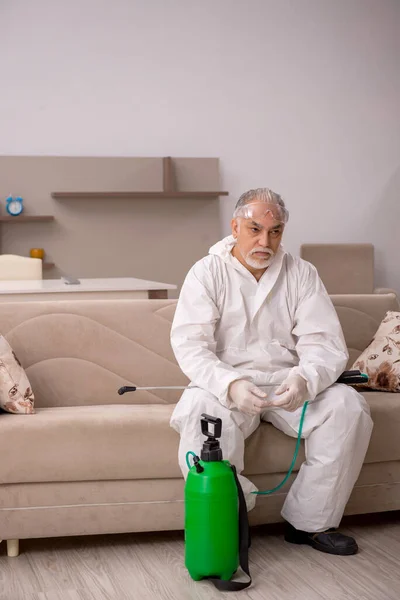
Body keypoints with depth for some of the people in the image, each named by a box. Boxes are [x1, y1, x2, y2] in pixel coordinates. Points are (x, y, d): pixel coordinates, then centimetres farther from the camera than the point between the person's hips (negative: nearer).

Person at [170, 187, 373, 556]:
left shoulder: (302, 274, 5)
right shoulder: (207, 273, -1)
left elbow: (325, 343, -5)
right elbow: (189, 345, -14)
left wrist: (305, 378, -29)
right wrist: (231, 384, -34)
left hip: (288, 383, 3)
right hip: (226, 384, -2)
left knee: (348, 405, -22)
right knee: (201, 410, -35)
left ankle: (310, 522, -10)